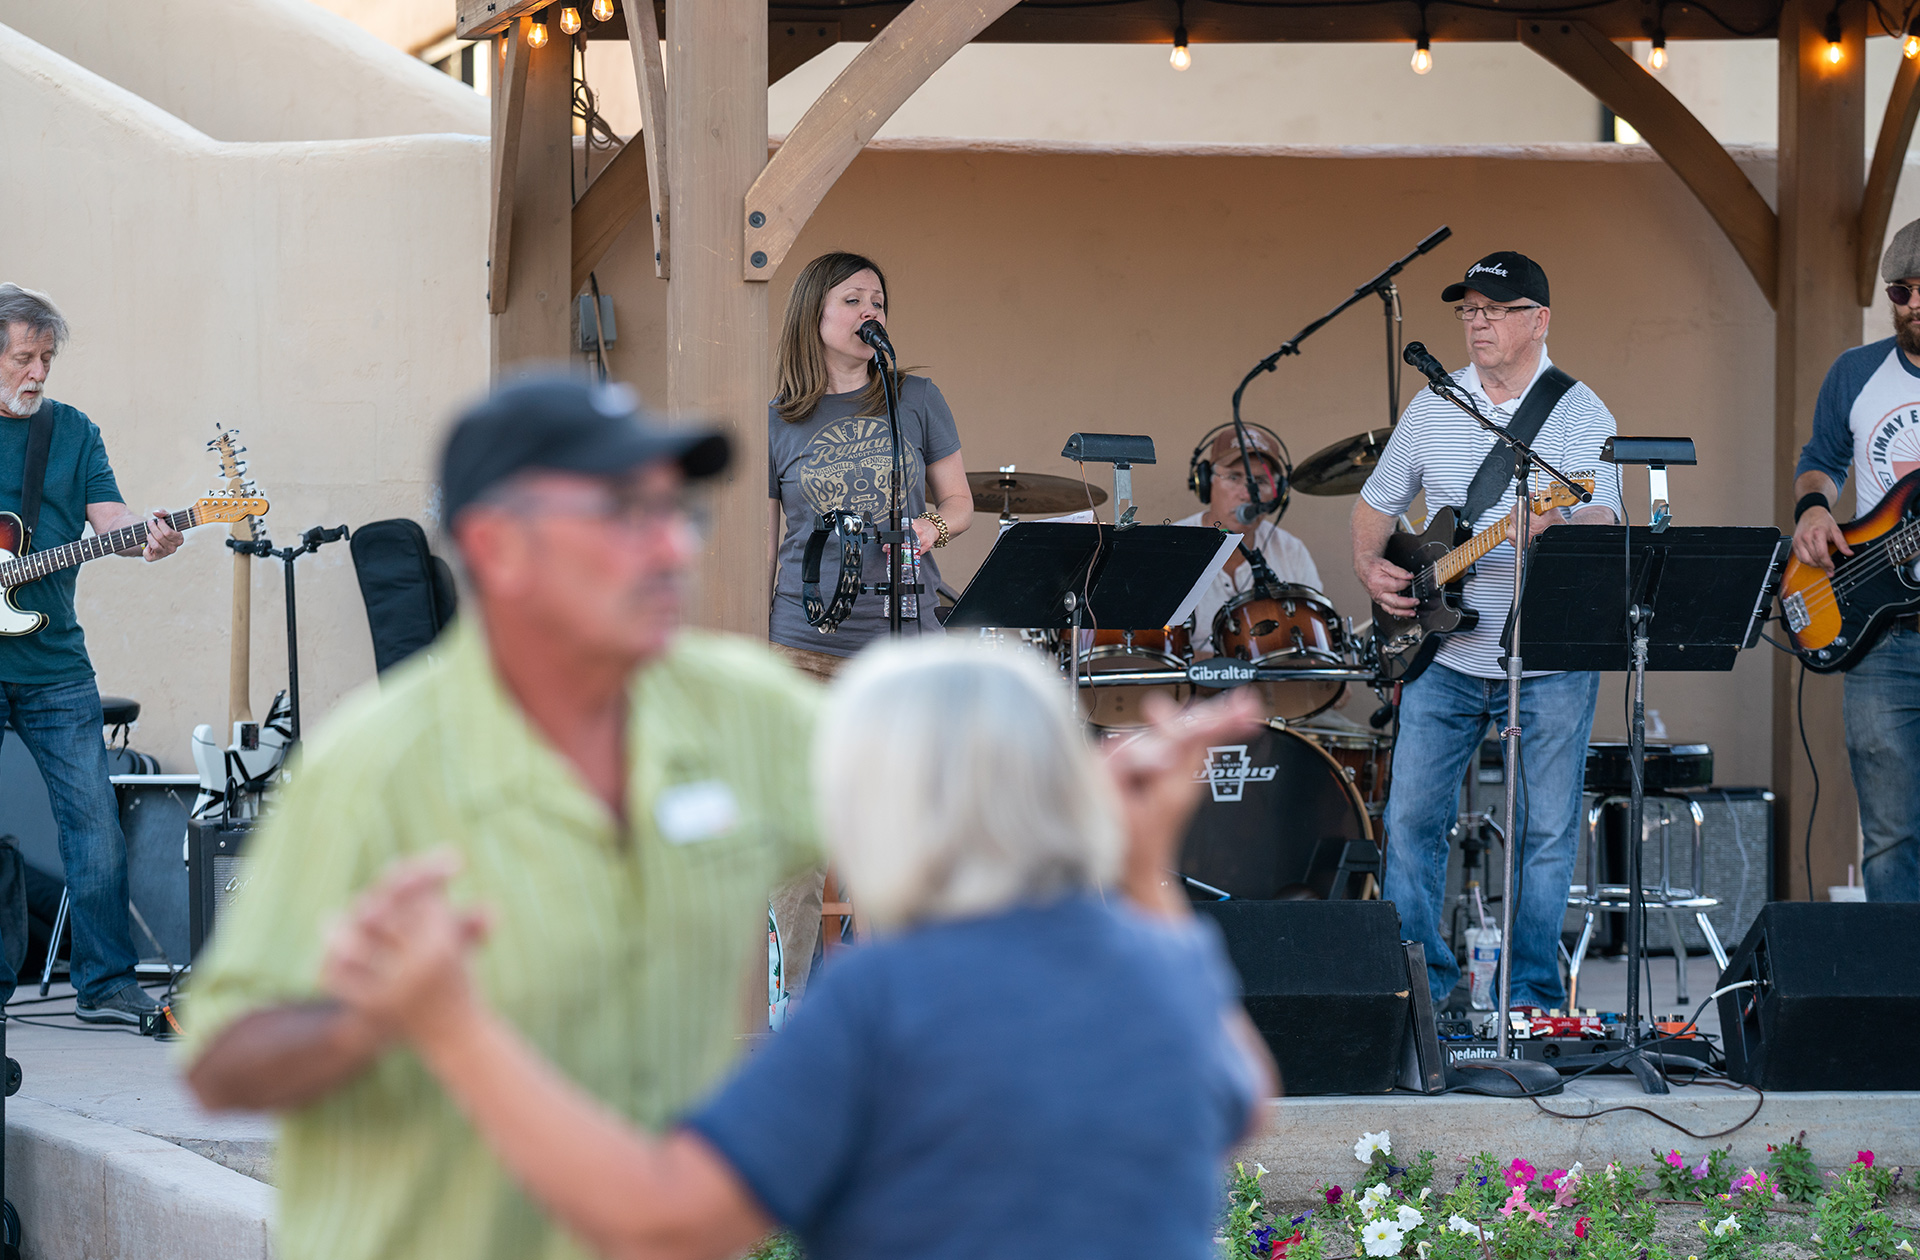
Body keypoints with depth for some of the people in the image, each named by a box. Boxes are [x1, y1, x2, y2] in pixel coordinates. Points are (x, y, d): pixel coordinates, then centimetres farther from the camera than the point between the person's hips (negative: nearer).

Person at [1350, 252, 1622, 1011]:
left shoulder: (1580, 413, -4)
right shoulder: (1432, 409, 8)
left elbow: (1605, 522, -18)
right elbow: (1376, 502, 19)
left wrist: (1559, 522, -39)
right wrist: (1370, 566, 0)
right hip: (1446, 656, 3)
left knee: (1548, 834, 1)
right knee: (1411, 820, 0)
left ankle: (1533, 995, 10)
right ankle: (1424, 983, 11)